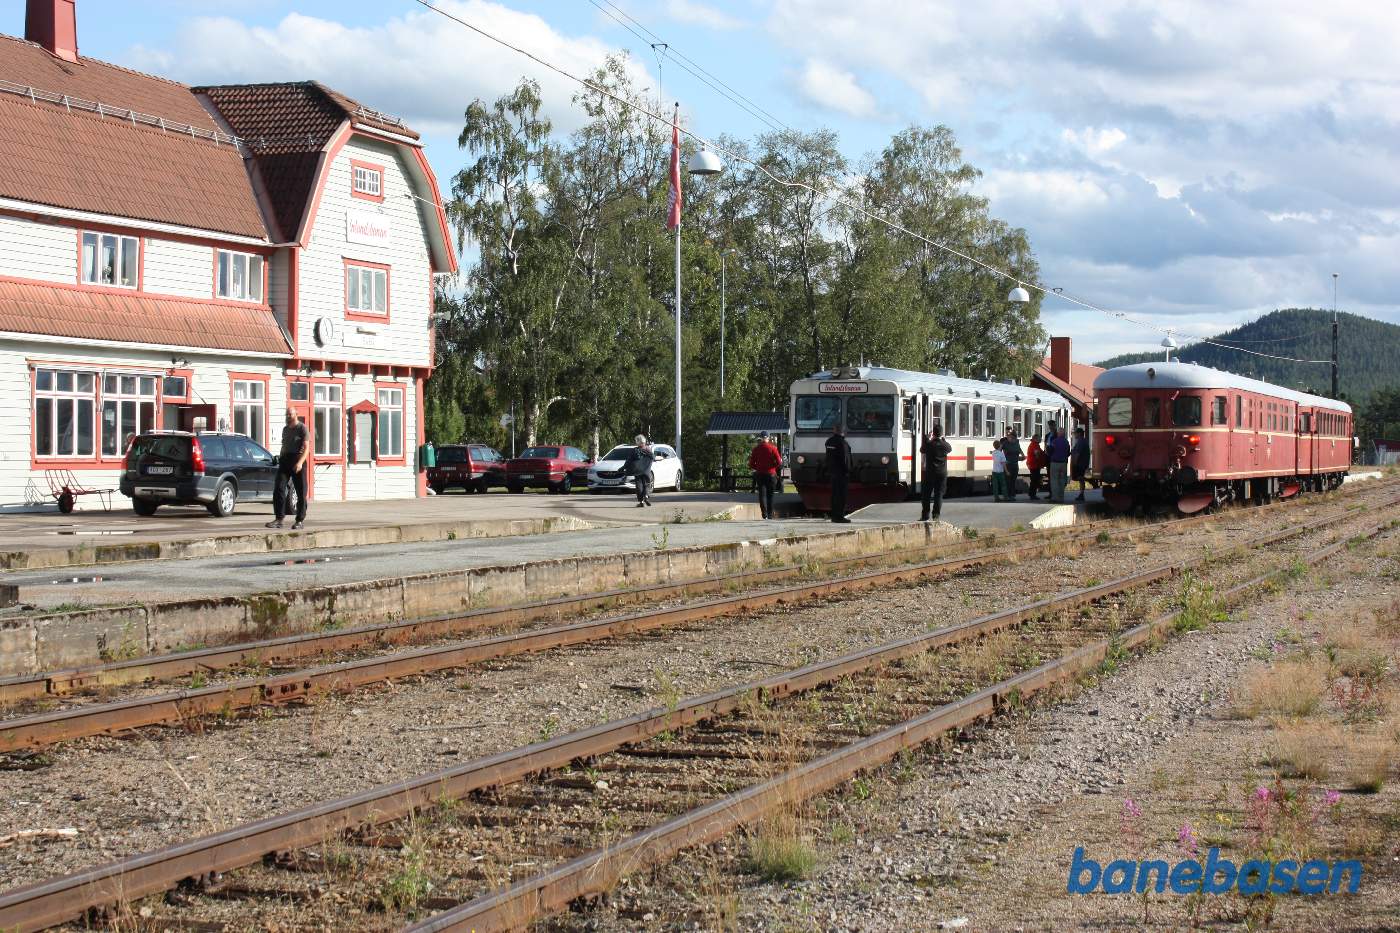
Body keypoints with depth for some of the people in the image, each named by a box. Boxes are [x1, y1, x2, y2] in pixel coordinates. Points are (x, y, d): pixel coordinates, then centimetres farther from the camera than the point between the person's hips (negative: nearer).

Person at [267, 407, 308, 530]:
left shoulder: (302, 428, -2)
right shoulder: (285, 429, 19)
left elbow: (306, 448, -10)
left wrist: (300, 462, -24)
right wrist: (280, 460, 24)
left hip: (297, 459, -6)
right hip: (285, 459, 6)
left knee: (301, 492, -1)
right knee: (278, 489, -7)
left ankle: (300, 520, 7)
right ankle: (279, 519, -9)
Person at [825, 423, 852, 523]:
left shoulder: (829, 441, 10)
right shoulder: (842, 443, -16)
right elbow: (845, 458, -17)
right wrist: (847, 471, -13)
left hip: (832, 471, 8)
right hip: (841, 472, -8)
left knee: (834, 494, 12)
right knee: (841, 495, -6)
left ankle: (834, 516, 14)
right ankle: (839, 516, -8)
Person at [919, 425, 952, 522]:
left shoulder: (929, 444, -9)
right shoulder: (945, 445, -4)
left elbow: (921, 450, 12)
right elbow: (950, 449, 20)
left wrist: (927, 438, 17)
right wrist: (943, 439, 23)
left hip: (930, 472, -1)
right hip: (942, 473, 1)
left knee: (927, 494, 7)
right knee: (939, 495, 4)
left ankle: (925, 516, 7)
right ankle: (936, 516, 0)